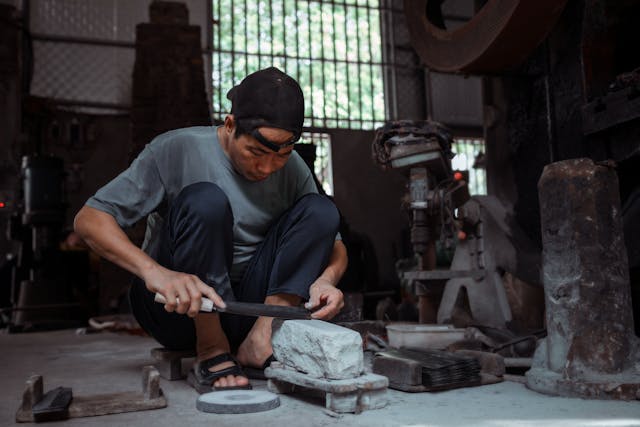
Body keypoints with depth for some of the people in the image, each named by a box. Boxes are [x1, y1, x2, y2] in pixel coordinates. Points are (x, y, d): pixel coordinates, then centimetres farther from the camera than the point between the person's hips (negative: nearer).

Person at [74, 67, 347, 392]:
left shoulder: (294, 170, -1)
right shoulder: (177, 150, -13)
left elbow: (332, 243, 3)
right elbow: (88, 219, -18)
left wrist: (326, 278, -22)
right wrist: (153, 271, -36)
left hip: (245, 304, 4)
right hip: (177, 309, -3)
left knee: (319, 209, -14)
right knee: (205, 201, -30)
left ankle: (262, 339, -23)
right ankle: (212, 354, -22)